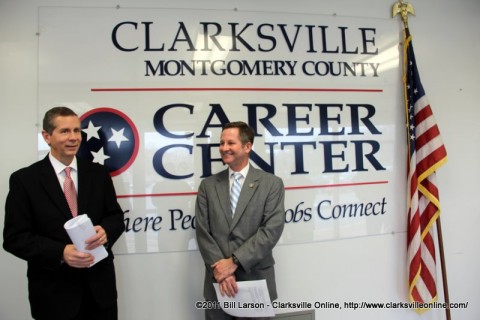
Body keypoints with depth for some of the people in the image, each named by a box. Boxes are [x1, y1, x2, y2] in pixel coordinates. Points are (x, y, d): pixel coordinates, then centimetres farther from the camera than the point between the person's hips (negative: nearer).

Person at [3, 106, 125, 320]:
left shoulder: (98, 173, 2)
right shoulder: (24, 179, -5)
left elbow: (116, 217, 5)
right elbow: (15, 237, -7)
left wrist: (105, 231, -18)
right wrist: (61, 252, -20)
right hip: (54, 291, -2)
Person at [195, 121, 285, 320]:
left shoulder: (271, 184, -3)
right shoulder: (208, 186, 5)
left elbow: (272, 230, -12)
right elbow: (202, 231, -1)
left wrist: (234, 261, -16)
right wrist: (219, 267, -13)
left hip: (257, 280, -2)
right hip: (218, 282, 2)